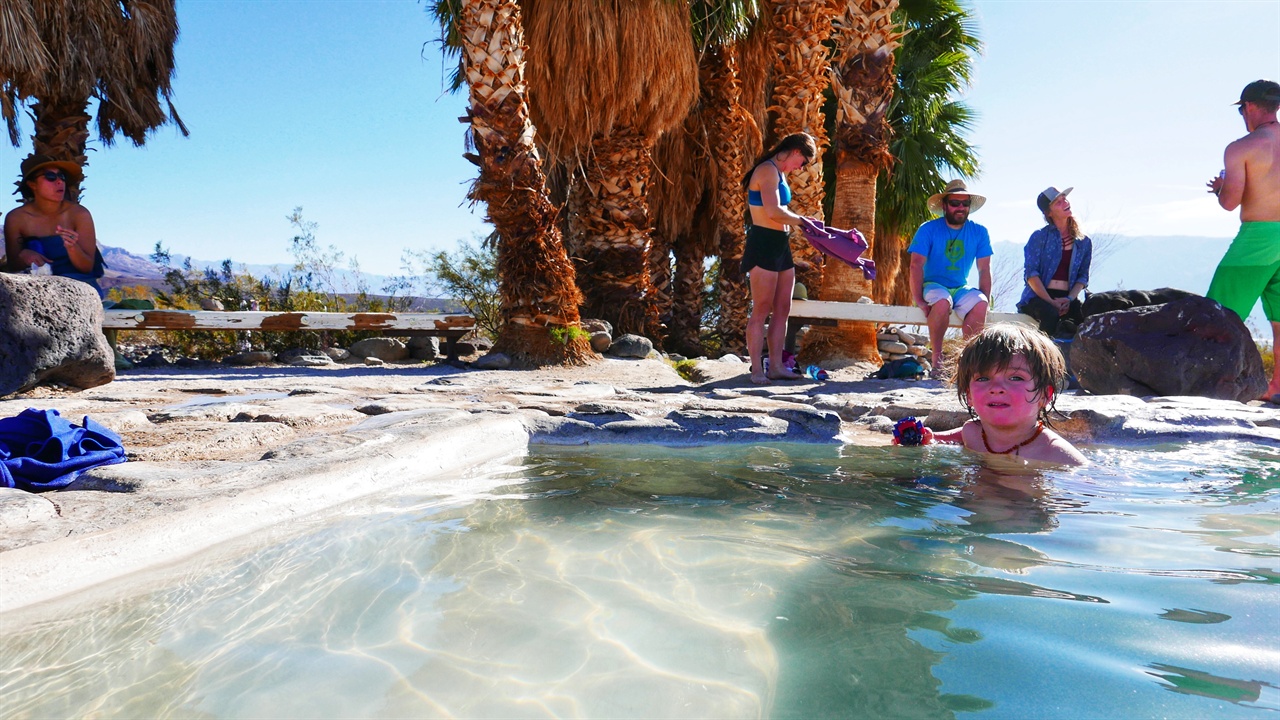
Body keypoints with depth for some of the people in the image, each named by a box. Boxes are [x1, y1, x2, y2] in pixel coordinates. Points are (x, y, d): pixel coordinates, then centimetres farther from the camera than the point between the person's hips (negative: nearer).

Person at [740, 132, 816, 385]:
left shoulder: (780, 174, 22)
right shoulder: (768, 169, -9)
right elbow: (773, 212, -20)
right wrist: (801, 220, -8)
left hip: (780, 246, 10)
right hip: (763, 244, -10)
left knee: (782, 309, 7)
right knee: (762, 309, -8)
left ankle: (776, 366, 10)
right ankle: (757, 370, -5)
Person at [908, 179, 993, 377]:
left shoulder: (979, 233, 4)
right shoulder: (928, 230, -6)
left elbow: (984, 270, 3)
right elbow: (916, 265, -13)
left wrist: (985, 301, -9)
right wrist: (918, 300, -22)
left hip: (961, 288, 3)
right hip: (933, 285, -3)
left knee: (980, 303, -30)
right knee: (942, 301, -37)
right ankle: (937, 358, -24)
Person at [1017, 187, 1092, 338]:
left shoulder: (1084, 242, 15)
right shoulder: (1039, 237, 3)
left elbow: (1083, 277, 12)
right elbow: (1031, 274, -6)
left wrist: (1069, 299, -9)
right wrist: (1051, 302, -15)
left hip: (1067, 297, 3)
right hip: (1038, 296, -3)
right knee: (1051, 315, -37)